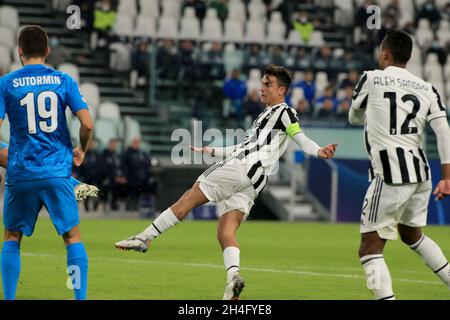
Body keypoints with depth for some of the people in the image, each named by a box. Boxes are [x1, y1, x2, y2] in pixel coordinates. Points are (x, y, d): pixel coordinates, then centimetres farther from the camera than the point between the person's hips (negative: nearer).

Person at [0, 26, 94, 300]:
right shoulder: (64, 81, 2)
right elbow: (87, 124, -5)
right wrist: (82, 151, 13)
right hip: (58, 171, 0)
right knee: (73, 237, 6)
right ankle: (81, 297, 0)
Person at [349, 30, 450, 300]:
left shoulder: (371, 80, 0)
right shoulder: (427, 89, 9)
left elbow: (354, 118, 16)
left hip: (390, 176, -6)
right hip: (420, 173, 6)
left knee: (370, 249, -1)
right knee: (412, 234, 30)